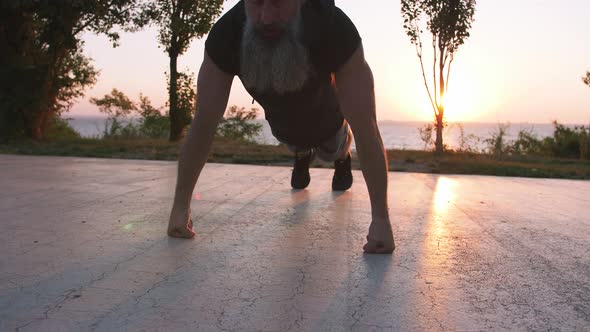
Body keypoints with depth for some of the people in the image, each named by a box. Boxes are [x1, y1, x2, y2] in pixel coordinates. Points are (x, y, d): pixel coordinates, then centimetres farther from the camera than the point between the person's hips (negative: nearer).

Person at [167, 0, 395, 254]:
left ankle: (342, 158, 64)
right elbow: (203, 125, -34)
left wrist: (380, 218, -47)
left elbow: (365, 129, -45)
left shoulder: (335, 29, -46)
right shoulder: (225, 35, -40)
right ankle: (303, 156, 67)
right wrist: (180, 205, -33)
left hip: (327, 123, -1)